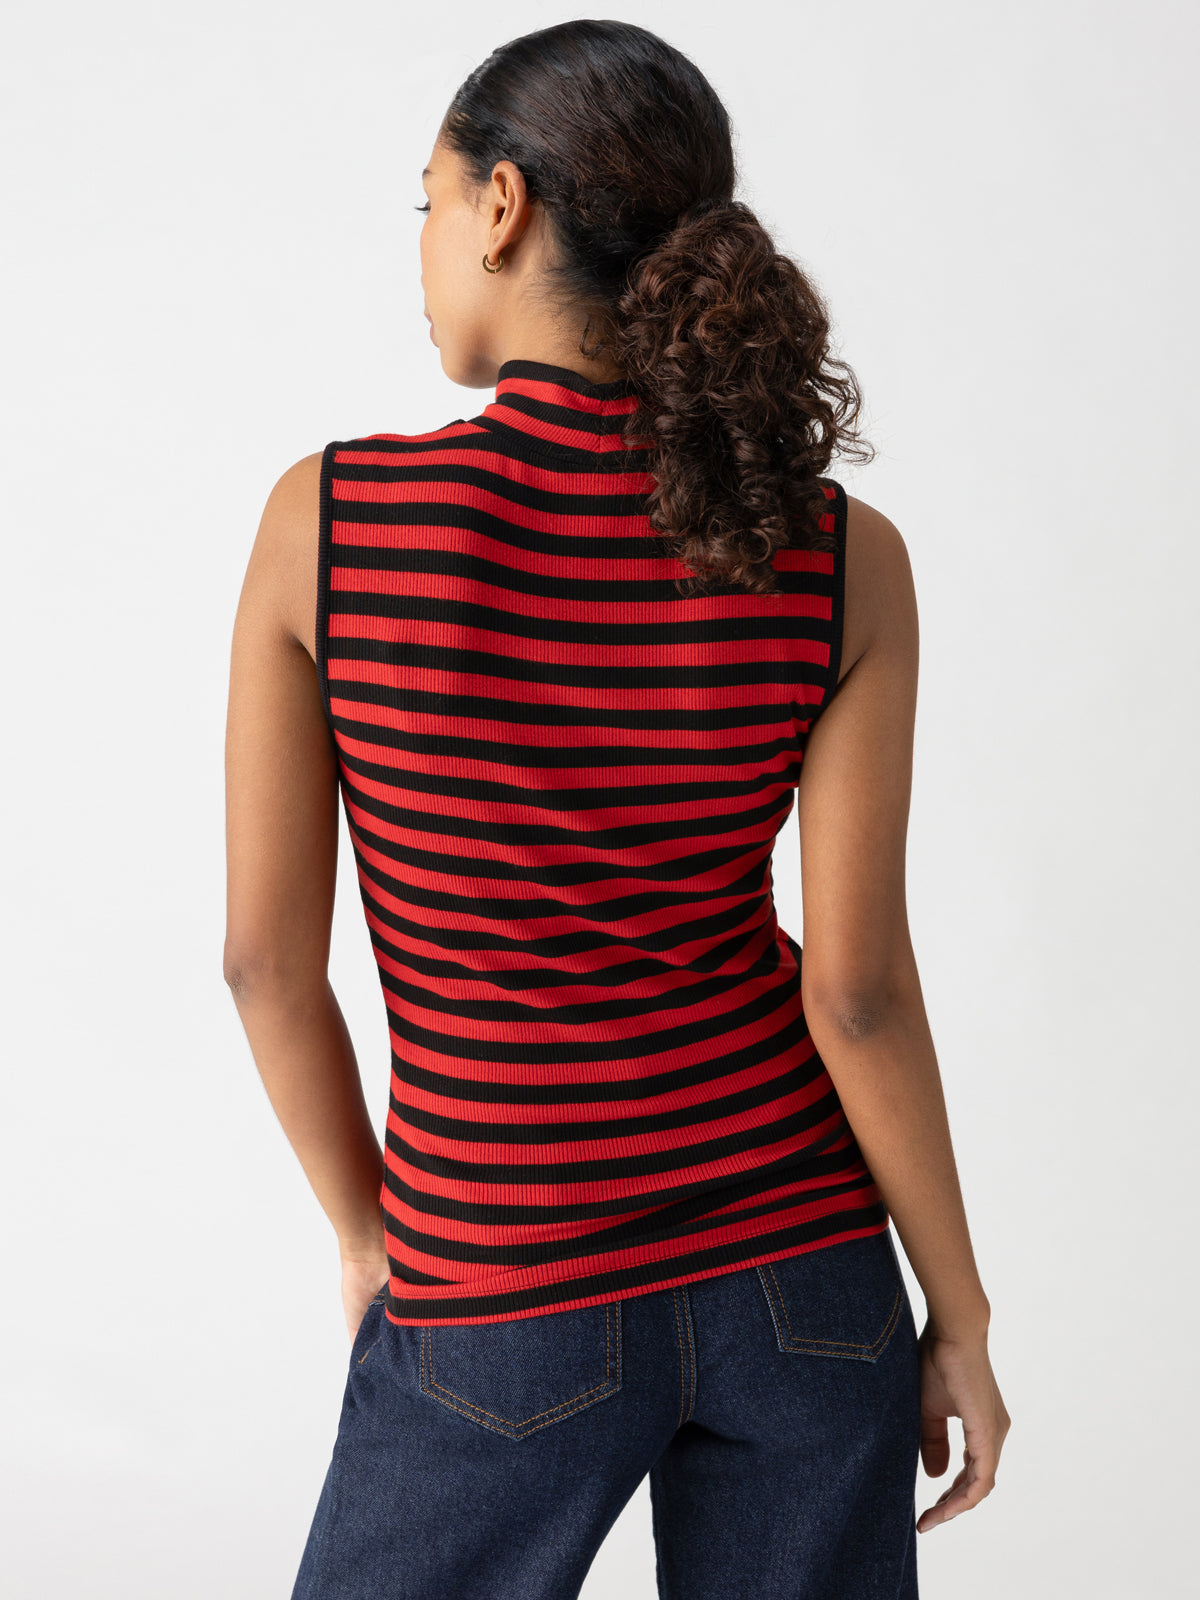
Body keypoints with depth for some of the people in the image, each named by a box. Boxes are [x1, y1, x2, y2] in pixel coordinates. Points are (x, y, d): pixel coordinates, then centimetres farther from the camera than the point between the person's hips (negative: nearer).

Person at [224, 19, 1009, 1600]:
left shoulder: (328, 518, -15)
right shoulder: (844, 560, -12)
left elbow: (267, 958, -10)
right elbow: (856, 991, -12)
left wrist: (370, 1236, 6)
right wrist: (961, 1313, 1)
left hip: (507, 1308, -2)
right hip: (798, 1269, 2)